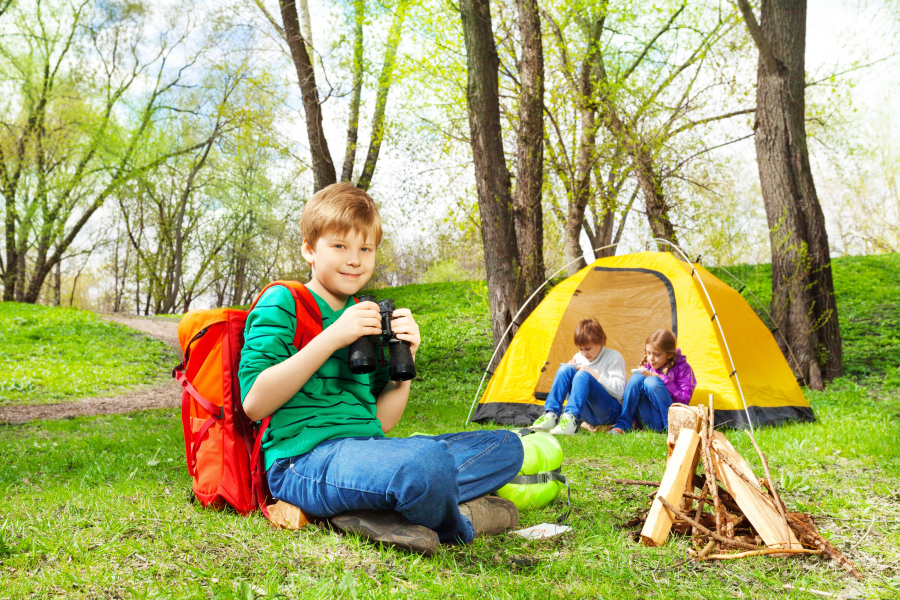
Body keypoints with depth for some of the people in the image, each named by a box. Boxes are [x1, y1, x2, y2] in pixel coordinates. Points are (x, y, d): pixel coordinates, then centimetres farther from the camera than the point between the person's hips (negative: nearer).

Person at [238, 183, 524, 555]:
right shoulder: (281, 304, 0)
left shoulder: (367, 319, 19)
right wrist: (331, 338, -17)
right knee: (427, 459, -38)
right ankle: (457, 525, -3)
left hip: (368, 452, 8)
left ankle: (375, 512, -15)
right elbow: (254, 404, -13)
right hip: (306, 460, -8)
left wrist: (405, 358, 1)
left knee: (505, 445, 3)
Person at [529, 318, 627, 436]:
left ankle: (570, 420, -47)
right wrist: (570, 370, -4)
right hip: (587, 413, 5)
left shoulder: (613, 357, -3)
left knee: (583, 375, -30)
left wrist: (593, 374, -18)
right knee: (566, 369, -16)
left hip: (610, 413, -5)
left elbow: (619, 391, -14)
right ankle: (550, 416, -29)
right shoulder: (579, 357, 12)